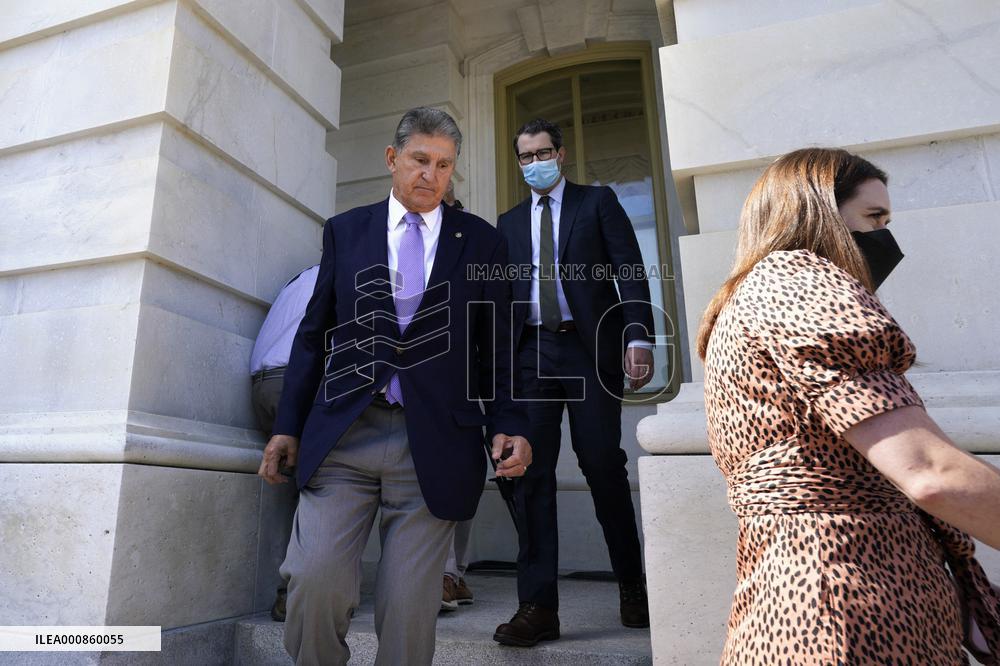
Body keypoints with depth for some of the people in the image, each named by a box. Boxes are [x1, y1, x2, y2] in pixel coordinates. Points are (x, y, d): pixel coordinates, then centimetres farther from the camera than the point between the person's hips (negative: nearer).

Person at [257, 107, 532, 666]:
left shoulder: (483, 242, 10)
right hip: (343, 434, 1)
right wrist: (288, 426, 8)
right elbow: (314, 335, 13)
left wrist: (509, 426, -4)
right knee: (316, 580, -11)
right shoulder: (345, 231, 13)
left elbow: (497, 347, 8)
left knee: (410, 608, 2)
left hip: (435, 444, 0)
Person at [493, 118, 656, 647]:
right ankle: (538, 605, 3)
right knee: (532, 472, -3)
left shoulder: (598, 202, 10)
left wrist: (638, 336, -12)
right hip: (531, 353, 3)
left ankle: (632, 586, 20)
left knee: (604, 466, -1)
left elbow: (630, 272, 1)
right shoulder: (508, 222, 20)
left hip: (589, 349, -2)